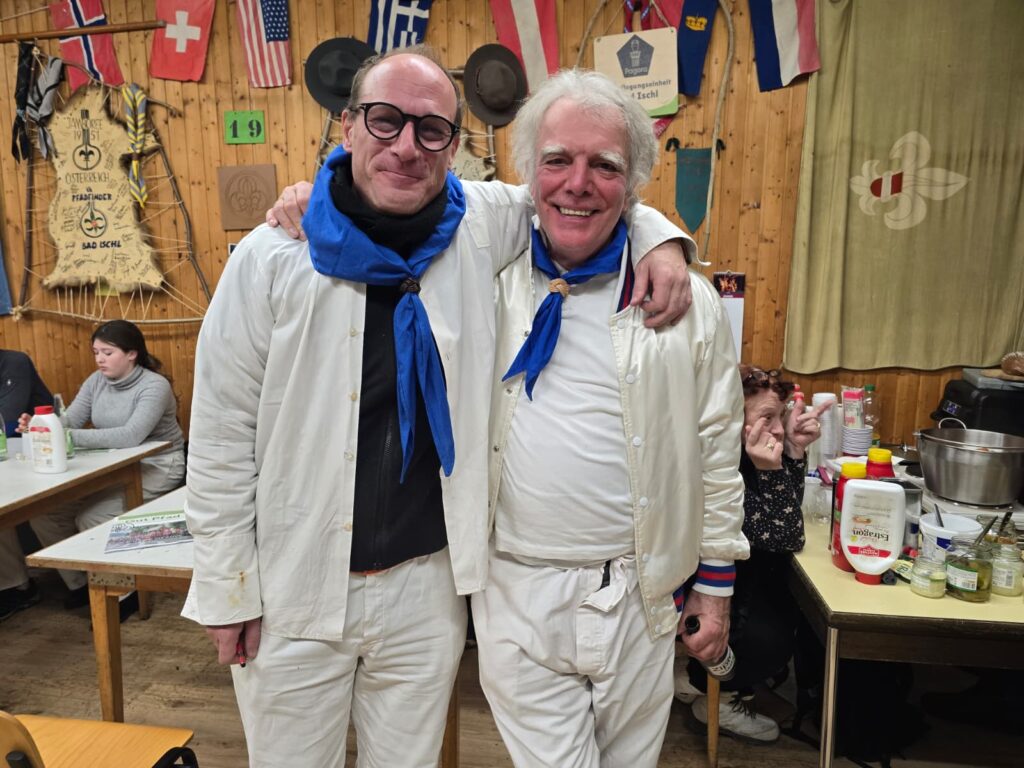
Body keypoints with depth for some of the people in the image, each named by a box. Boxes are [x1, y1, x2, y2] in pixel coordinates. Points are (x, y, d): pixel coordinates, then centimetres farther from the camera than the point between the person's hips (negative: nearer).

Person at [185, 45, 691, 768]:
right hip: (292, 592, 0)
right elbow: (222, 436, -5)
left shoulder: (483, 225, -6)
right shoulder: (272, 255, -9)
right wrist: (225, 590, -3)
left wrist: (659, 236, -10)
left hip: (428, 581, 1)